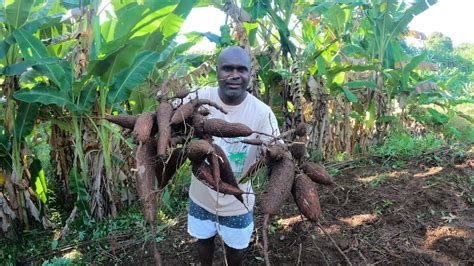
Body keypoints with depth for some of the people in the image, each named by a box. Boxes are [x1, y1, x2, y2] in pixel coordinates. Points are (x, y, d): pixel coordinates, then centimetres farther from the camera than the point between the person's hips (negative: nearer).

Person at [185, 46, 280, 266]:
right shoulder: (200, 98, -18)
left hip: (237, 200, -1)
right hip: (202, 194, 2)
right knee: (204, 240, 28)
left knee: (235, 247, 24)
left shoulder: (262, 112, -21)